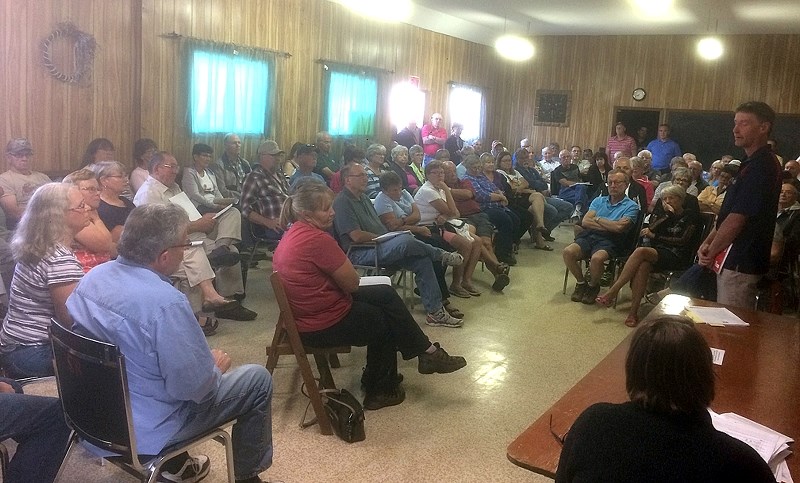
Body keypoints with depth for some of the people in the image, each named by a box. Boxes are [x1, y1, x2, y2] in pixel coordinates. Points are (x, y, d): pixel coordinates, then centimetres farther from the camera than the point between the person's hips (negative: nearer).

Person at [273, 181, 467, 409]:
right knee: (387, 322, 12)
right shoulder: (317, 239, -27)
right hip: (324, 326, -10)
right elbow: (352, 283, -18)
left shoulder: (293, 233, 6)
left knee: (386, 294, 14)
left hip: (308, 312, 10)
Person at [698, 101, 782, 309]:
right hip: (737, 260, 10)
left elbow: (737, 219, -20)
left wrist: (711, 252, -9)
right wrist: (708, 242, 7)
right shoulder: (753, 163, 16)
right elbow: (729, 213, 17)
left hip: (740, 264, -10)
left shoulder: (761, 166, -18)